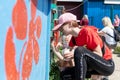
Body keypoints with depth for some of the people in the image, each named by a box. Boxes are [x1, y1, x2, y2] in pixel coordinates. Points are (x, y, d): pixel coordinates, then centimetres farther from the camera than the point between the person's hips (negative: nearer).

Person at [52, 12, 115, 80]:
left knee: (79, 51, -31)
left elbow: (99, 54, -20)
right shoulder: (73, 38, 4)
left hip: (107, 65, -7)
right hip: (93, 65, 8)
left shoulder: (87, 32, -19)